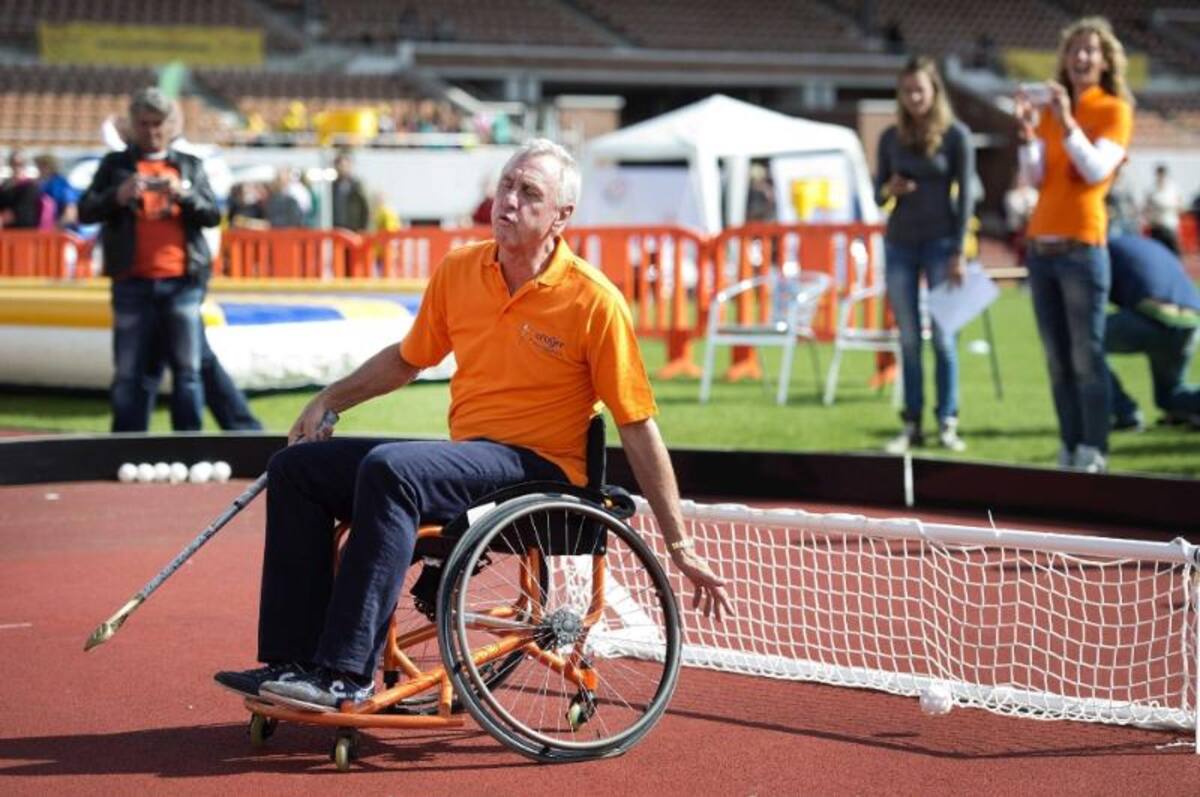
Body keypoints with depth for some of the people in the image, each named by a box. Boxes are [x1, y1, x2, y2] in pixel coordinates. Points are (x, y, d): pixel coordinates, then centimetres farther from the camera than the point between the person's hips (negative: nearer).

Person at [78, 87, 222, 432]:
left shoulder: (190, 166, 15)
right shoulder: (115, 165, 11)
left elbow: (212, 215, 8)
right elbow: (86, 211, 3)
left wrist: (184, 196, -12)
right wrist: (118, 196, -16)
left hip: (182, 282, 1)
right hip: (133, 284, -1)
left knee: (187, 370, 0)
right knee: (129, 373, 0)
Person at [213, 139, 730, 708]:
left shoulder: (594, 302, -11)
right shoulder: (459, 271, 6)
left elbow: (638, 427, -8)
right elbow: (408, 359, 25)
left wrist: (678, 544, -8)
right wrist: (330, 400, 16)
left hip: (538, 468, -7)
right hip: (463, 457, 7)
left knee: (388, 469, -33)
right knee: (297, 468, -4)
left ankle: (347, 672, -34)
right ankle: (293, 660, -9)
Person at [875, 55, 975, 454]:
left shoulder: (955, 134, -3)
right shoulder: (891, 137, 7)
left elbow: (964, 194, -5)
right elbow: (878, 193, 13)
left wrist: (959, 252, -10)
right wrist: (889, 190, -12)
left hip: (940, 242, -3)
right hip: (900, 243, 4)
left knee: (942, 336, -3)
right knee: (908, 338, 4)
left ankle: (947, 423, 2)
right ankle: (911, 425, 7)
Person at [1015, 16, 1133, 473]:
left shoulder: (1115, 111, 0)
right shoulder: (1050, 107, 14)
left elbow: (1096, 170, -12)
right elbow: (1036, 177, 8)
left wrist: (1067, 123, -20)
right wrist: (1027, 130, -7)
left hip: (1082, 246, -6)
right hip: (1040, 244, 6)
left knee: (1086, 358, -8)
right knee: (1056, 360, 6)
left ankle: (1093, 454, -7)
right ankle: (1069, 451, 10)